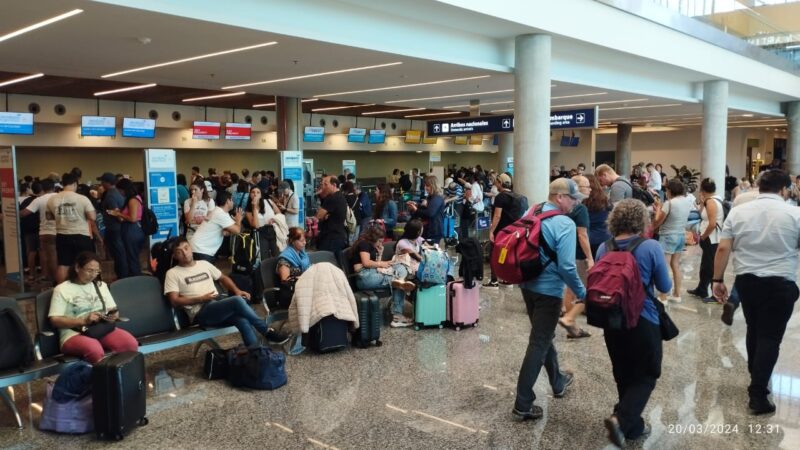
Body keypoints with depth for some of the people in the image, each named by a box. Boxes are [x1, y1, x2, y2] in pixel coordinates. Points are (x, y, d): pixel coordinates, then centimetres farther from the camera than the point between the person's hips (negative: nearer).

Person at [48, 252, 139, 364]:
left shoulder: (101, 285, 19)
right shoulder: (62, 289, 4)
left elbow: (113, 310, 21)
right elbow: (55, 320, -3)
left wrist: (113, 316, -4)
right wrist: (83, 320, -15)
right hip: (74, 334, -4)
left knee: (131, 343, -29)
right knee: (95, 350, -40)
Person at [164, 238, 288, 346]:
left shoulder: (204, 264, 21)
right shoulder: (173, 273, 6)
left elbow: (223, 278, 28)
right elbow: (175, 301, -2)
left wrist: (236, 290, 7)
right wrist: (201, 299, -11)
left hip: (220, 304, 5)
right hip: (200, 313, -5)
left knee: (243, 320, -32)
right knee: (237, 301, -32)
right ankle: (267, 332, -21)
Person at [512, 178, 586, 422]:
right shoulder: (565, 224, -19)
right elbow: (566, 267, -23)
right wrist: (582, 292, -9)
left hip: (527, 285, 8)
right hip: (548, 290, -8)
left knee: (543, 336, 24)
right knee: (538, 344, 0)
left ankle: (558, 381, 45)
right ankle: (522, 405, 4)